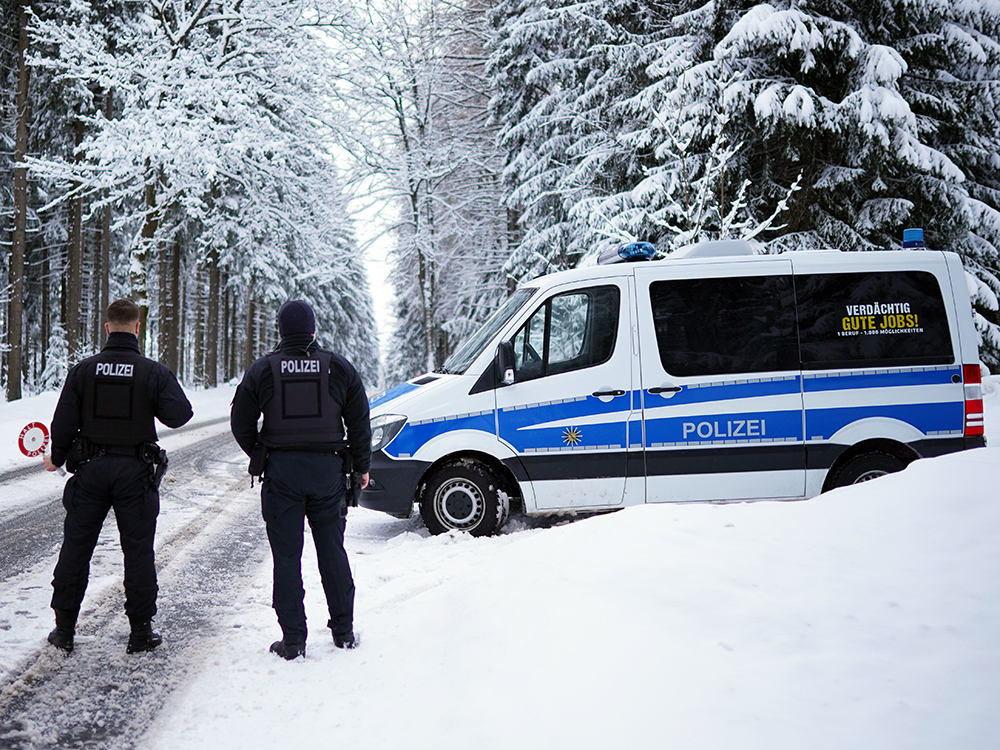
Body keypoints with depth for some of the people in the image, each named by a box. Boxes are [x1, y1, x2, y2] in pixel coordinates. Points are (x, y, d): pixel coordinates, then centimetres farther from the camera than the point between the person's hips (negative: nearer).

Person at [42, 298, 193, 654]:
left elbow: (64, 422, 0)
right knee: (138, 551, 6)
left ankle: (64, 628, 18)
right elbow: (179, 414, -11)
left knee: (76, 547, 12)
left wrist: (56, 458, 16)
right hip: (136, 472, -2)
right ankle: (141, 631, 10)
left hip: (90, 468, 2)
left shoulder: (83, 370, -1)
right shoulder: (154, 372, -7)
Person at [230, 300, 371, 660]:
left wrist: (260, 456, 19)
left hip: (281, 471, -1)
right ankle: (343, 630, 19)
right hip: (328, 468, 2)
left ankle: (293, 639, 5)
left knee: (286, 556, 4)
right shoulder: (339, 368, 3)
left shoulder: (262, 370, 0)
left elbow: (241, 424, 3)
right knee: (332, 550, 12)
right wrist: (361, 466, 17)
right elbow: (360, 424, 6)